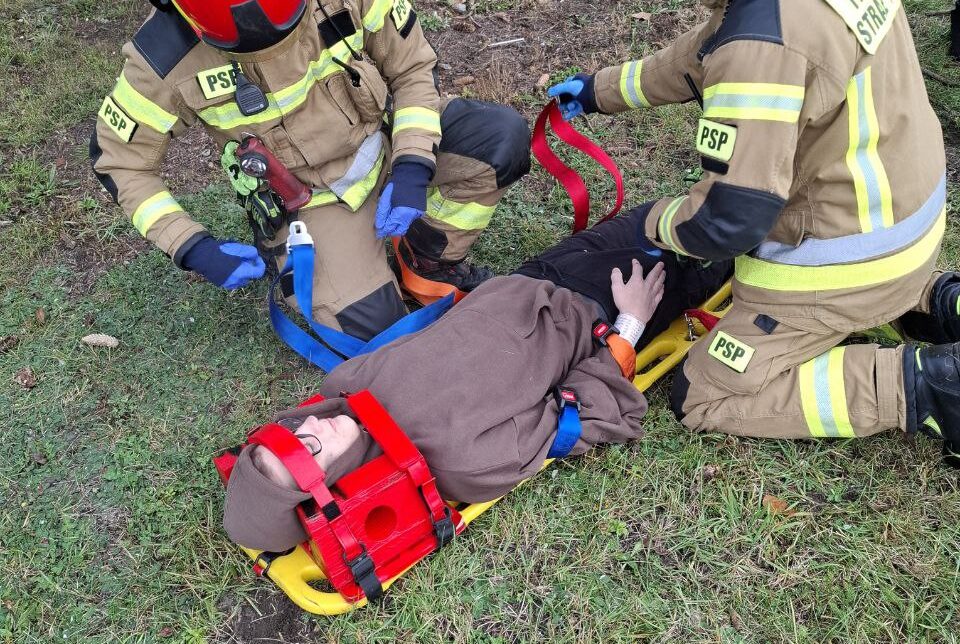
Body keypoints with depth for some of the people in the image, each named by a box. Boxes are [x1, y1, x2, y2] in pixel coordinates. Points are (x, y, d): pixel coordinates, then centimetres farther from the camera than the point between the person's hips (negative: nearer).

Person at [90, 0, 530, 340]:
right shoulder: (168, 59, -24)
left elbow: (413, 66, -7)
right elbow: (119, 160, -9)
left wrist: (413, 168, -21)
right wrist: (191, 247, -19)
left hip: (391, 136, 3)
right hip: (312, 196, -2)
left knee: (503, 136, -23)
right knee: (372, 328, -18)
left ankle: (435, 260, 1)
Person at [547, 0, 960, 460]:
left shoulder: (761, 40, -33)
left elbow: (729, 222, -28)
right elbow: (706, 54, 12)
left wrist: (658, 221, -6)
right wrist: (601, 90, 21)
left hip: (843, 256, -8)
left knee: (705, 400, 5)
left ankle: (920, 383, -3)